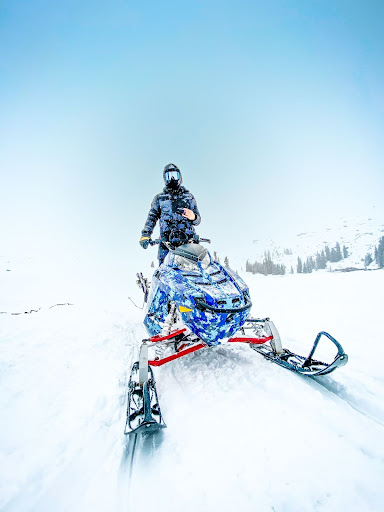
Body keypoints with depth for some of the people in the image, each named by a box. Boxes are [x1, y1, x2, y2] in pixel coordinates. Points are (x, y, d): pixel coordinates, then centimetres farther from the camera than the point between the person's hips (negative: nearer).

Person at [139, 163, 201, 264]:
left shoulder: (188, 196, 19)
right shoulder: (159, 198, 20)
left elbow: (197, 220, 17)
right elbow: (152, 217, 13)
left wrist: (193, 217, -9)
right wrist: (145, 235, -3)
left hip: (188, 239, 0)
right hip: (166, 241, 0)